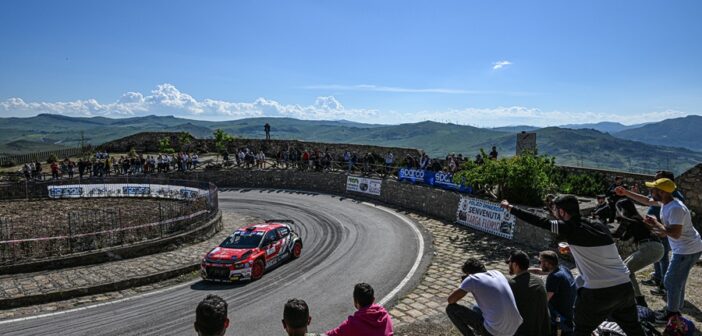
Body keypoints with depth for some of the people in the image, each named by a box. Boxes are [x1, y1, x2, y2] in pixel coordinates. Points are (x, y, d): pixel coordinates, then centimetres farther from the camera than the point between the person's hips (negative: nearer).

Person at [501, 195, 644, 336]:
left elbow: (539, 221, -6)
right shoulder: (599, 225, 7)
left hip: (598, 292, -6)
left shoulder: (570, 228, -9)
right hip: (624, 286, 6)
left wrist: (510, 208, 1)